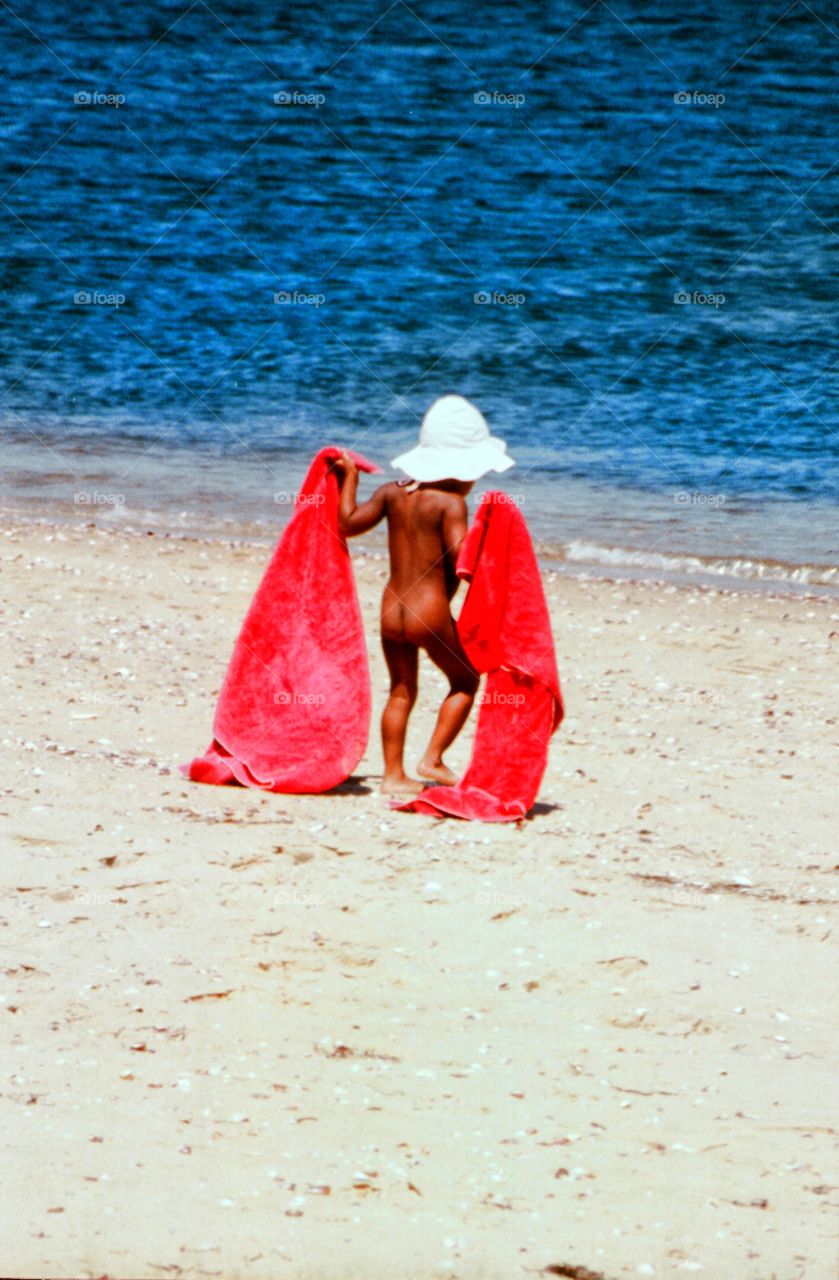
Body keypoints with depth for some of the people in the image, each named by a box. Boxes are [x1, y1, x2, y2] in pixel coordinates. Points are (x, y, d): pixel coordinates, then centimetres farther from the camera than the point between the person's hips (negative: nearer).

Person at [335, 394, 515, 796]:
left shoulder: (392, 492, 4)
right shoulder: (450, 503, -13)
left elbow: (349, 522, 11)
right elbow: (461, 560, -22)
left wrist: (348, 477, 23)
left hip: (392, 611, 6)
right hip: (432, 612, -6)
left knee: (401, 691, 17)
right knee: (465, 681, 15)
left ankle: (393, 775, 17)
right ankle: (433, 758, 8)